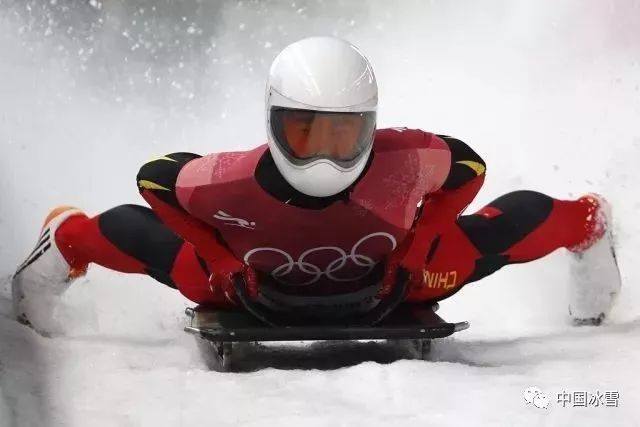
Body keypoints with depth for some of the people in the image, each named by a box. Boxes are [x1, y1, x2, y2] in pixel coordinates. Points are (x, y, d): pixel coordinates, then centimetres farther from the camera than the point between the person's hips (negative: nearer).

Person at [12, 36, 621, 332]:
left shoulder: (405, 161, -33)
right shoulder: (232, 181, -34)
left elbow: (467, 163, -12)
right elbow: (153, 175, -15)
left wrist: (420, 241, -17)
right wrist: (220, 256, -17)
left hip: (388, 289, 1)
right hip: (255, 298, 0)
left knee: (523, 216, -4)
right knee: (132, 229, -10)